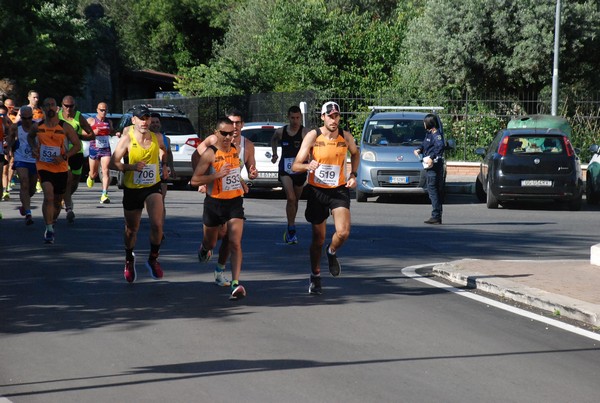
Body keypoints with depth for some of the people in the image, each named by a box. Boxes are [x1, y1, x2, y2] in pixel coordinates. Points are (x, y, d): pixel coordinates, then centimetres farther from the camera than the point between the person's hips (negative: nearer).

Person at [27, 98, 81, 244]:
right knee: (48, 197, -21)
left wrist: (64, 157, -16)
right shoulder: (37, 127, 0)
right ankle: (49, 230, -19)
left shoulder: (65, 128, -5)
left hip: (61, 168, 1)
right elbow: (30, 136, 22)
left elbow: (77, 145, -3)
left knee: (57, 201, 13)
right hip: (44, 167, -1)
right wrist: (33, 148, 2)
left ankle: (51, 225, 39)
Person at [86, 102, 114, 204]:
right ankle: (90, 177, 50)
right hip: (94, 149, -1)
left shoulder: (109, 122, 12)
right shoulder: (91, 121, 1)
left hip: (106, 149, 1)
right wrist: (93, 132, -19)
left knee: (105, 171, -14)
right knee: (94, 173, 11)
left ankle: (104, 195, -19)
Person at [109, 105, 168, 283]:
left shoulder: (157, 138, -4)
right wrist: (131, 166, -28)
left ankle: (153, 259, 1)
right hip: (132, 189, -1)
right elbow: (112, 163, -15)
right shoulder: (127, 139, -12)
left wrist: (164, 165, 8)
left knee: (157, 224, -20)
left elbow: (163, 151, 22)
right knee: (131, 229, 12)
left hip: (153, 188, 1)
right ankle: (129, 260, 40)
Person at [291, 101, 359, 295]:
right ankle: (315, 276, 28)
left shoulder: (346, 137, -3)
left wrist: (353, 174, 6)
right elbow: (295, 166, -12)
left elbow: (355, 154, 21)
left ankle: (332, 252, 15)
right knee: (318, 238, 8)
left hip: (339, 190, 1)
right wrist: (308, 166, -33)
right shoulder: (313, 136, -10)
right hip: (317, 190, -1)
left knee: (343, 232, -20)